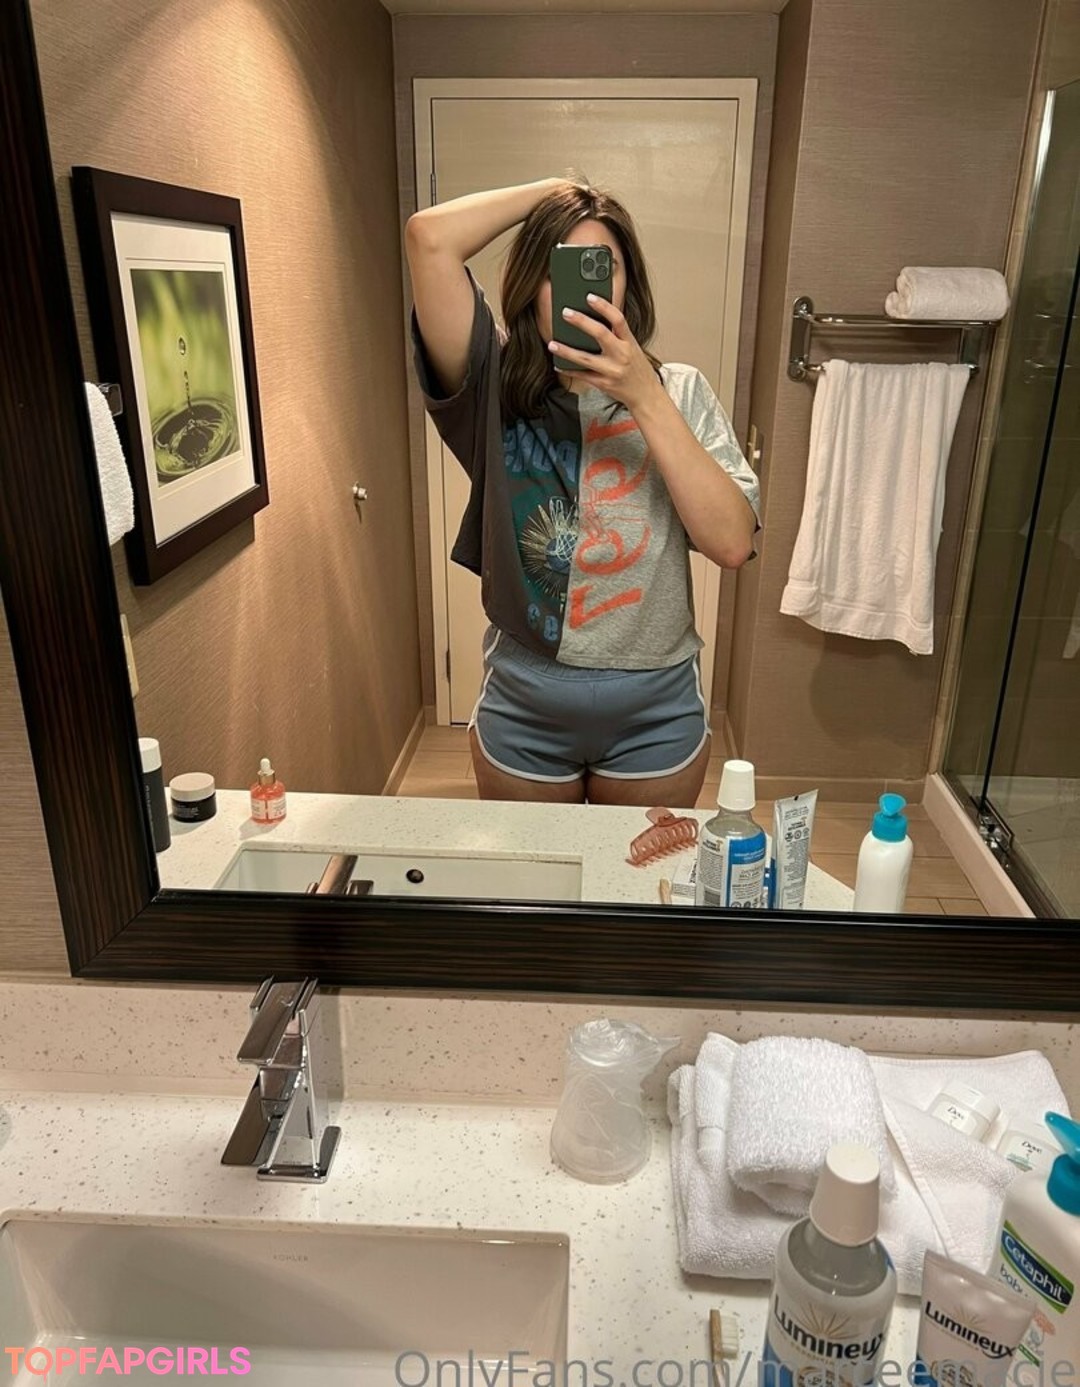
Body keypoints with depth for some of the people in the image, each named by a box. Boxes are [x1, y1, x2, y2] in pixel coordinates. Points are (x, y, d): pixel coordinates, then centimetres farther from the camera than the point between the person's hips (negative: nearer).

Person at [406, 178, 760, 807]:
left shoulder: (680, 393, -5)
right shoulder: (498, 390, -8)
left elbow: (733, 543, -18)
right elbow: (430, 238, -21)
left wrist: (645, 398, -21)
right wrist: (550, 191, -8)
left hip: (656, 711, 1)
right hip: (523, 706, 0)